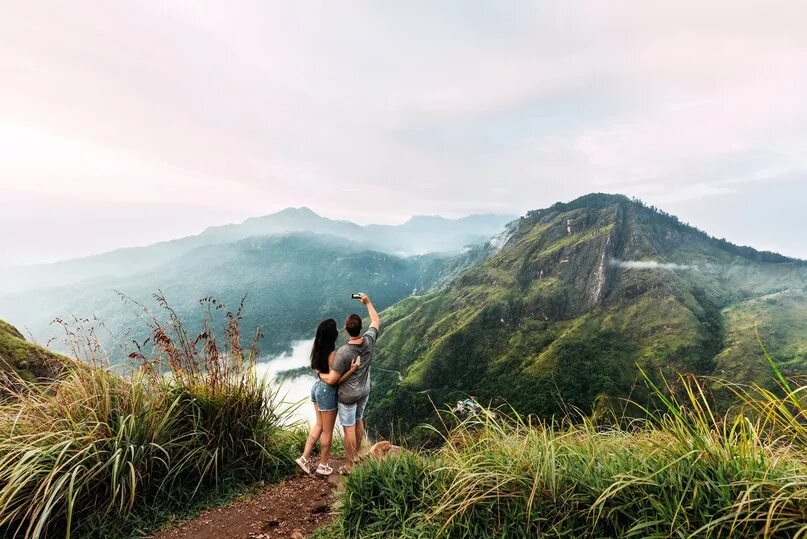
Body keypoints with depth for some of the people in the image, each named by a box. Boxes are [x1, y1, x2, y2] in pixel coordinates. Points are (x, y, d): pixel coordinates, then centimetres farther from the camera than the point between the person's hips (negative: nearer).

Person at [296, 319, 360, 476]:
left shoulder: (317, 350, -3)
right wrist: (352, 369, -30)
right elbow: (332, 381, -25)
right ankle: (323, 465, 28)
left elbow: (319, 371, 4)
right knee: (327, 431, 12)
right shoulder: (333, 355, -27)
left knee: (319, 425, 25)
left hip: (317, 387, 8)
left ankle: (305, 457, 31)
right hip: (327, 392, -8)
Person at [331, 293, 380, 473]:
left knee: (349, 429, 8)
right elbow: (376, 321, 3)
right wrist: (368, 302, 8)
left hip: (348, 396, -6)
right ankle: (356, 456, 44)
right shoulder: (369, 340, -17)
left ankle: (349, 466, 24)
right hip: (364, 392, 6)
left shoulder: (343, 352, -31)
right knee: (359, 422, 25)